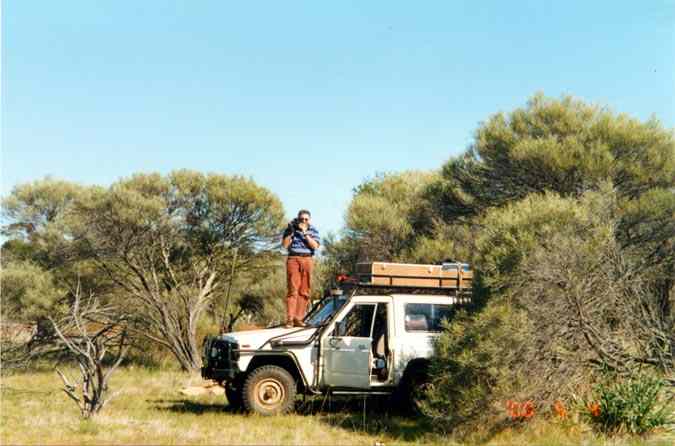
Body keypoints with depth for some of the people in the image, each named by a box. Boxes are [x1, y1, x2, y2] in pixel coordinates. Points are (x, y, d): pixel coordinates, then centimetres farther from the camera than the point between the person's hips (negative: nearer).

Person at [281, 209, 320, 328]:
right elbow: (285, 245, -1)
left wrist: (305, 233, -12)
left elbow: (315, 246, -6)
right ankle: (290, 319, -13)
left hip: (307, 260, 2)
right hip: (293, 259, -2)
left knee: (304, 291, -1)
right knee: (293, 290, -9)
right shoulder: (291, 228, 7)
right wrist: (291, 231, -11)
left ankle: (298, 319, 3)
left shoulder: (313, 230, 8)